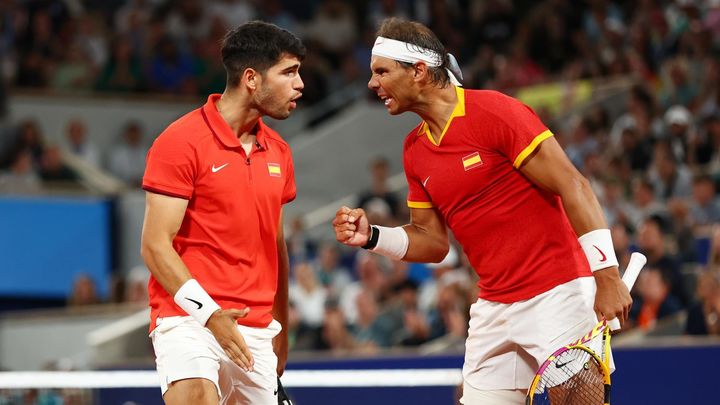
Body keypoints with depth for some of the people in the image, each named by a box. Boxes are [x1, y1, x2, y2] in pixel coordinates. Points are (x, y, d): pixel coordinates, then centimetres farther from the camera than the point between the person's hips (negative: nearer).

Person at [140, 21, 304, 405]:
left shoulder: (278, 152, 14)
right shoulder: (180, 142, -7)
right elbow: (156, 246, -10)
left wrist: (281, 330, 23)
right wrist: (209, 314, -19)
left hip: (258, 329, 7)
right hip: (188, 318, -7)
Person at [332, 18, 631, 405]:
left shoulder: (494, 112, -13)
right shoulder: (414, 151, 10)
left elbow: (573, 187, -15)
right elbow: (432, 241, 18)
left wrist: (607, 275, -21)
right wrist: (371, 237, -1)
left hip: (557, 296, -7)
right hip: (493, 310, 7)